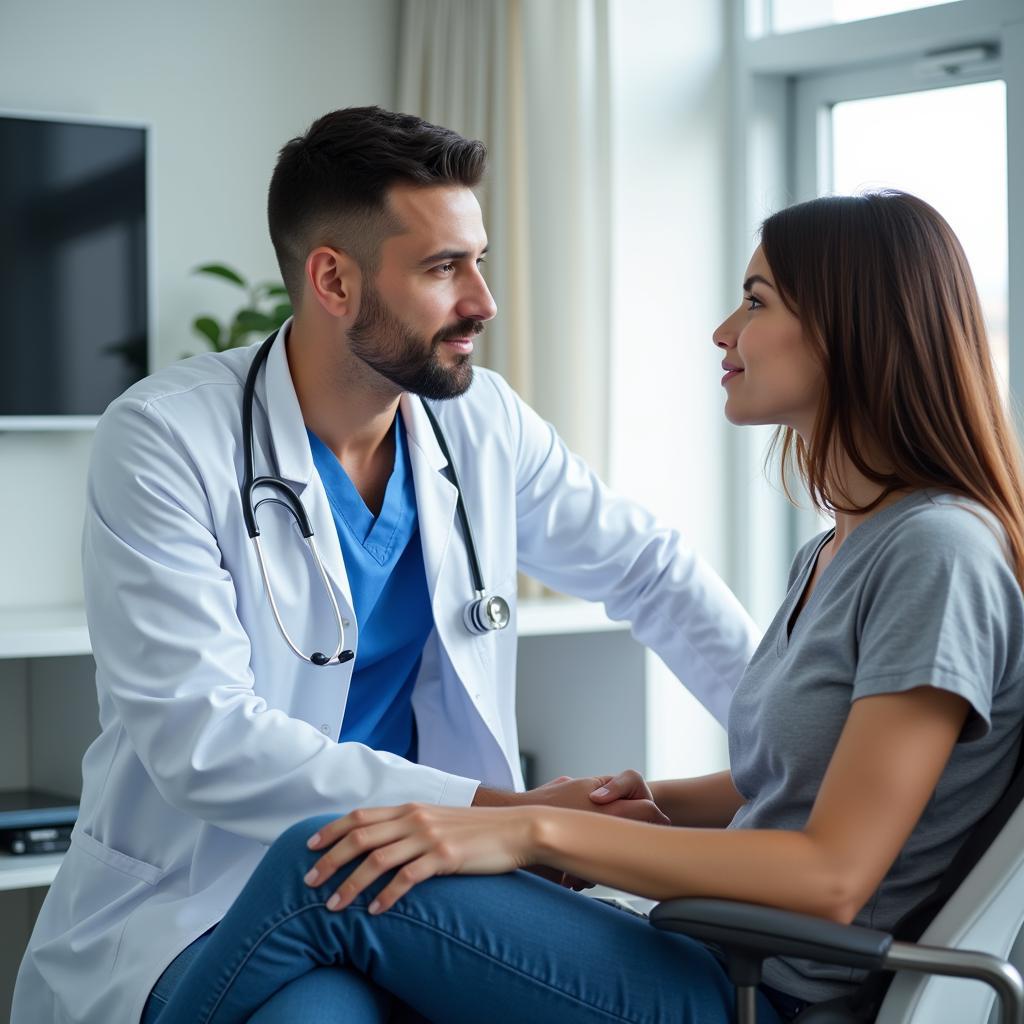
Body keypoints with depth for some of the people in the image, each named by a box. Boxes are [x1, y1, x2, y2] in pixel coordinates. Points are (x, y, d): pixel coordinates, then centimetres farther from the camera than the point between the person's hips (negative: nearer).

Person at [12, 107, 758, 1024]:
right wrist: (503, 810, -24)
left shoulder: (484, 424, 1)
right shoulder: (165, 441, -14)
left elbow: (650, 572, 16)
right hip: (194, 905, -5)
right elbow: (203, 740, -22)